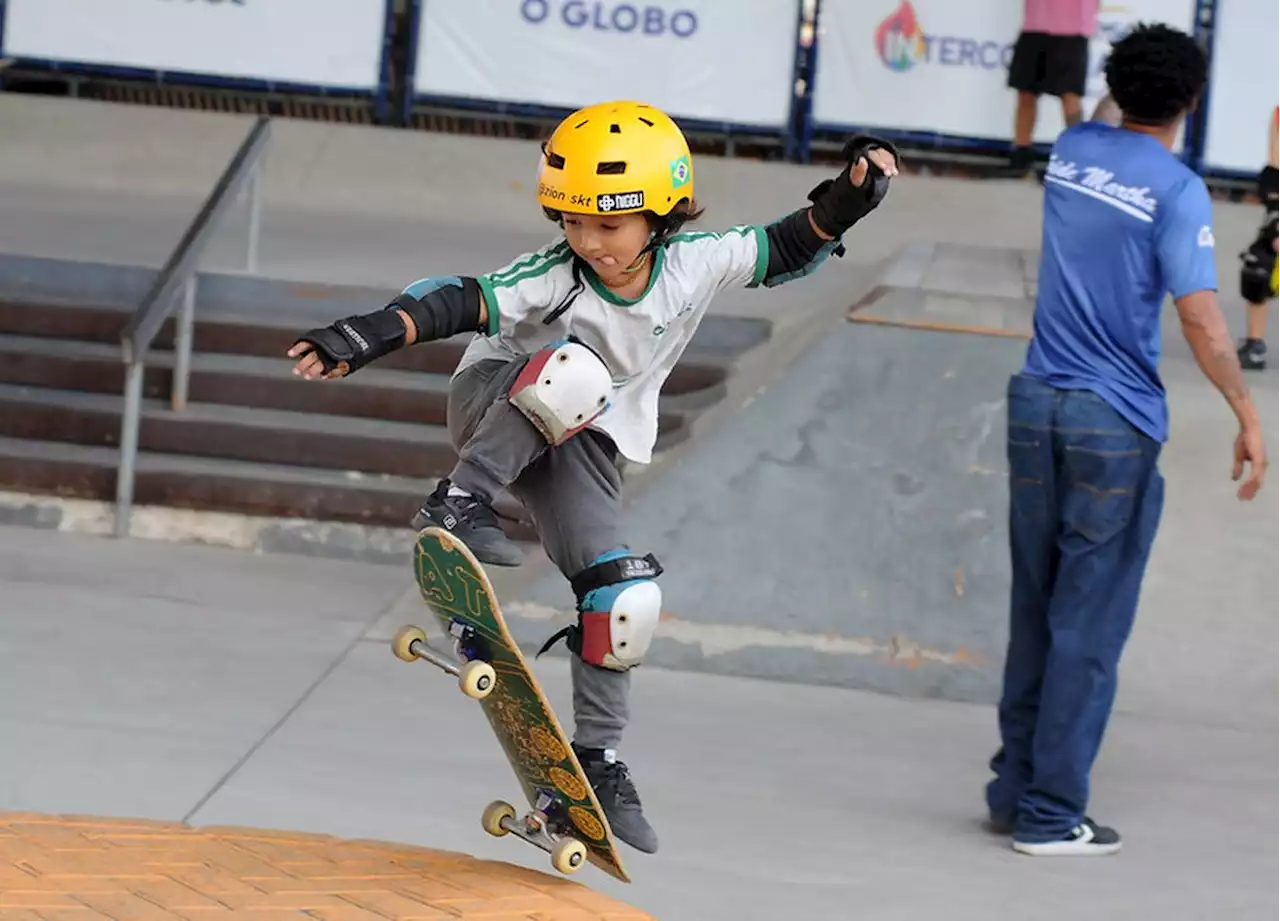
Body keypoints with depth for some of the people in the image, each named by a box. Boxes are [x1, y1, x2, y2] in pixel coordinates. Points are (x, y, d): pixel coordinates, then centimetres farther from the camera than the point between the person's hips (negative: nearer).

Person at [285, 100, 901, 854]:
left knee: (624, 603, -8)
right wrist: (367, 336, -55)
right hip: (497, 410, -4)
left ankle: (598, 762, 7)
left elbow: (786, 251, -3)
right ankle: (461, 504, -36)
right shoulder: (556, 278, -28)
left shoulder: (696, 265, -16)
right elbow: (460, 302, -40)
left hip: (584, 441, 4)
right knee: (569, 372, -39)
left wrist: (845, 203, -19)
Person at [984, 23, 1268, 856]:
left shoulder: (1072, 152, 5)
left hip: (1038, 407, 6)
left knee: (1035, 613, 14)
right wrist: (1248, 417, -10)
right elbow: (1202, 322, -18)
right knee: (1090, 628, 1)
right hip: (1117, 426, -6)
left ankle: (1014, 791, 18)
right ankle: (1051, 814, 3)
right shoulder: (1176, 191, -12)